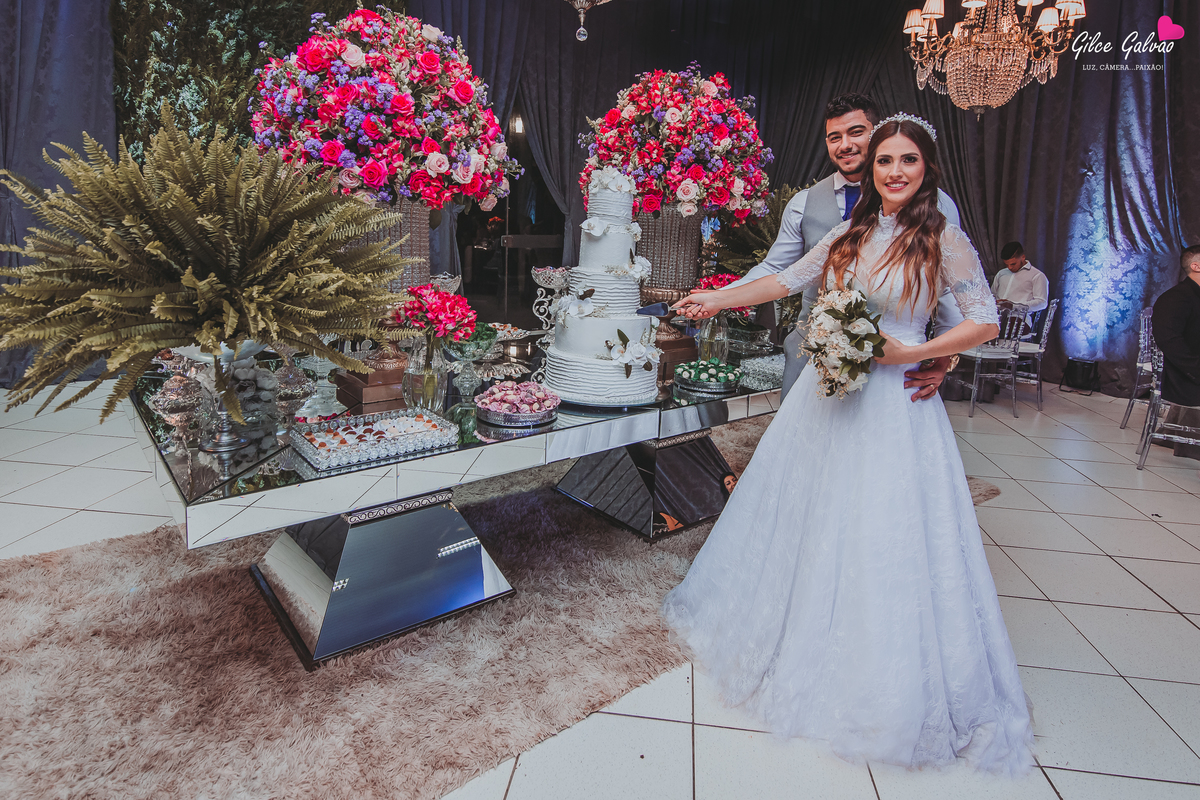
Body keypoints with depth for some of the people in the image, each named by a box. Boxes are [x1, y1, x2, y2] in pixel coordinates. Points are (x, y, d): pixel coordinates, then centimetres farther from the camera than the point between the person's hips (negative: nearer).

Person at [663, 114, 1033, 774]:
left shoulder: (943, 240, -6)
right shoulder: (849, 233, 8)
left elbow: (985, 323, -4)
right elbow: (786, 281, 9)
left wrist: (906, 352, -14)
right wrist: (719, 298, 1)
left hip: (893, 404, -5)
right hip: (825, 394, 5)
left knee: (885, 535, 1)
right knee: (804, 518, 13)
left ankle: (891, 683, 23)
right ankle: (797, 632, 37)